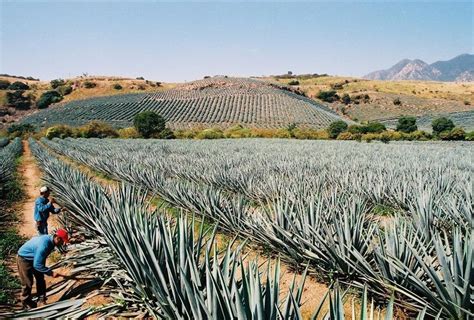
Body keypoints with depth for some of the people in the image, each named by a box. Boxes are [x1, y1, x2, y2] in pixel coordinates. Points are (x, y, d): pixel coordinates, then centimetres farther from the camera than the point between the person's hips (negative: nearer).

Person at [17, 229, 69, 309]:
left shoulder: (49, 239, -11)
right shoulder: (44, 245, -39)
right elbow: (37, 265, -35)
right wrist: (51, 273, -31)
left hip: (34, 258, 9)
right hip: (24, 259, -9)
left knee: (40, 279, 12)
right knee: (28, 283, 2)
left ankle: (42, 298, 25)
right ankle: (26, 303, 20)